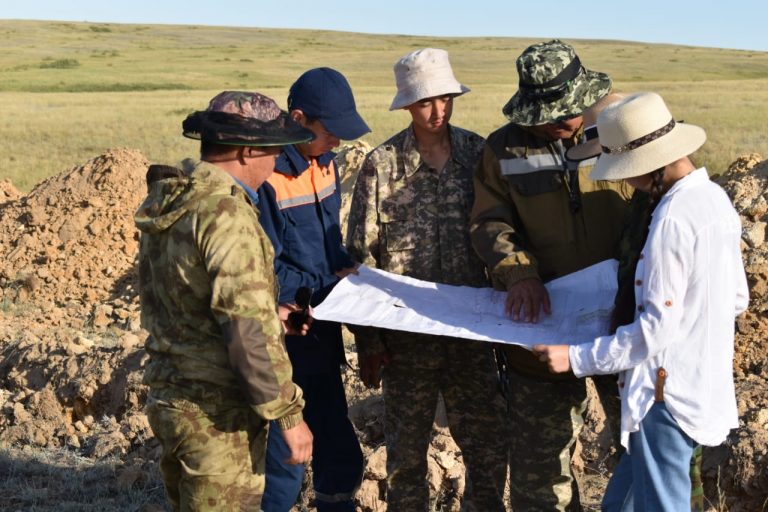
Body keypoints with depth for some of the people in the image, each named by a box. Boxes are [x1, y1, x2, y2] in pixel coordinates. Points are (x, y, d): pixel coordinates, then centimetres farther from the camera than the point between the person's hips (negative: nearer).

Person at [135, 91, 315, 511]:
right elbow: (248, 331, -25)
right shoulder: (225, 213, -22)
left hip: (168, 396, 9)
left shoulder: (164, 202, 6)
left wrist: (268, 315, 16)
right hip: (217, 412, -9)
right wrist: (289, 413, -18)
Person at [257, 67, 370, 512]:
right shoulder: (267, 176, -20)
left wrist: (348, 267, 1)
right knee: (284, 469, 2)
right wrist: (328, 287, -20)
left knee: (340, 458, 18)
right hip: (282, 341, -8)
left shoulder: (325, 164, 6)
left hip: (321, 337, 8)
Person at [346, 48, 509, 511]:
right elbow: (361, 257, -3)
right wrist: (368, 341, -5)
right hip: (407, 337, -2)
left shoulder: (478, 153, 0)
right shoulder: (382, 165, -6)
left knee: (490, 446, 10)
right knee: (406, 451, 12)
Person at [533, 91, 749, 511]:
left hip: (669, 393, -9)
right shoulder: (715, 198, 5)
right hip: (706, 386, 9)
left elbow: (655, 330, -21)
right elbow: (737, 299, 14)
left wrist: (576, 358, -14)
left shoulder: (673, 220, -22)